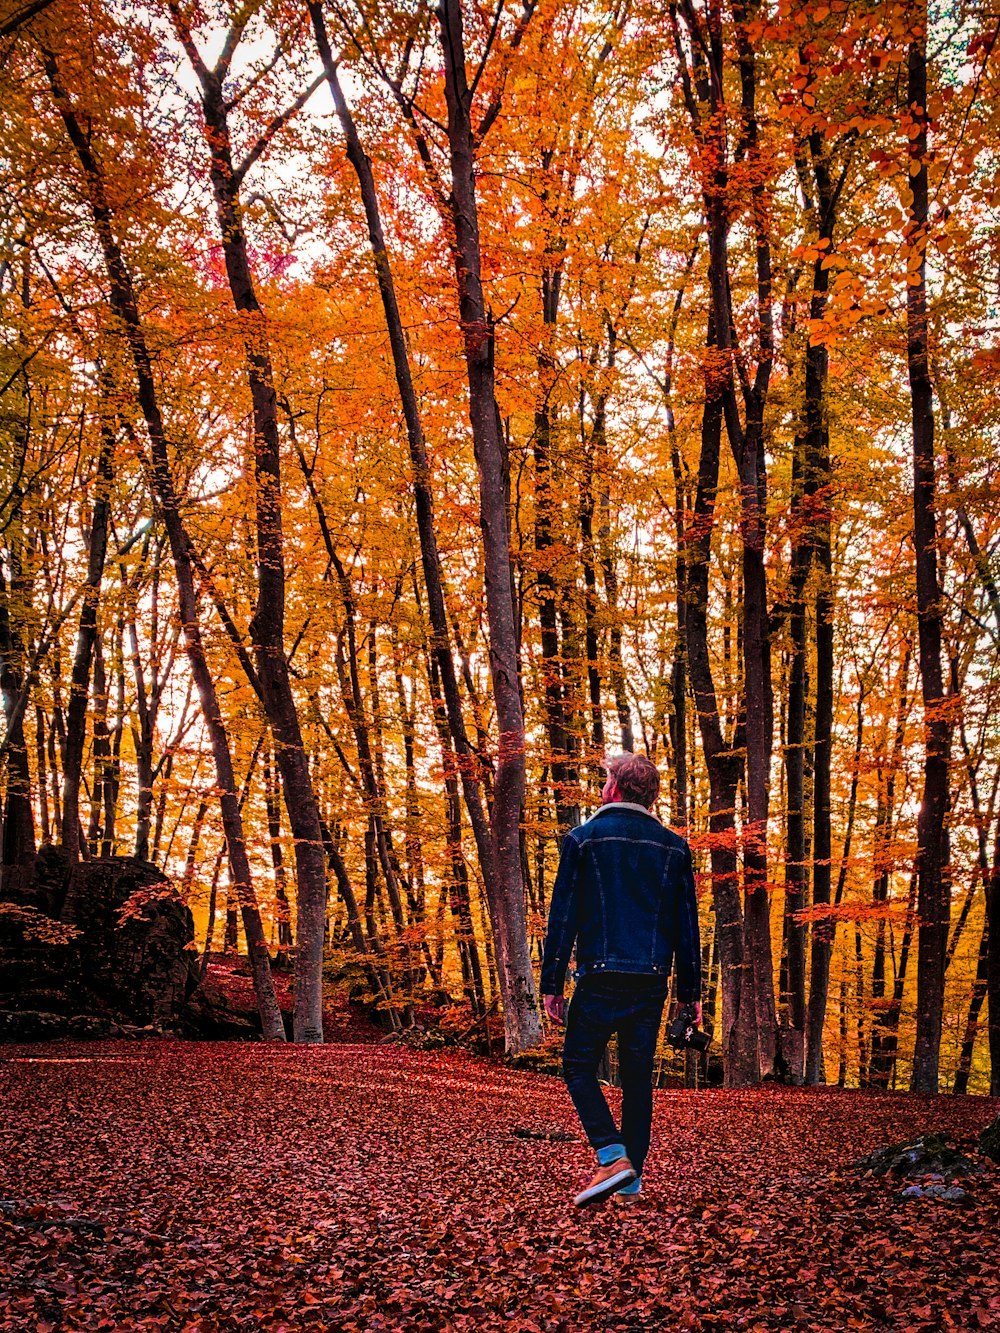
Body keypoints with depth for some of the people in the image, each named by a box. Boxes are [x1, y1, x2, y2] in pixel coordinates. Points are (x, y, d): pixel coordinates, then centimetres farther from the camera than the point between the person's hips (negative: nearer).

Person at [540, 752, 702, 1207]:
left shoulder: (583, 839, -1)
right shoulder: (674, 847, 8)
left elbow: (562, 917, -3)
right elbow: (687, 926, 9)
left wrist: (551, 984, 0)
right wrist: (691, 991, 14)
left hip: (600, 979, -3)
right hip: (651, 982, 4)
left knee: (579, 1067, 7)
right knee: (637, 1077, 11)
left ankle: (613, 1156, -11)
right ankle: (631, 1182, 12)